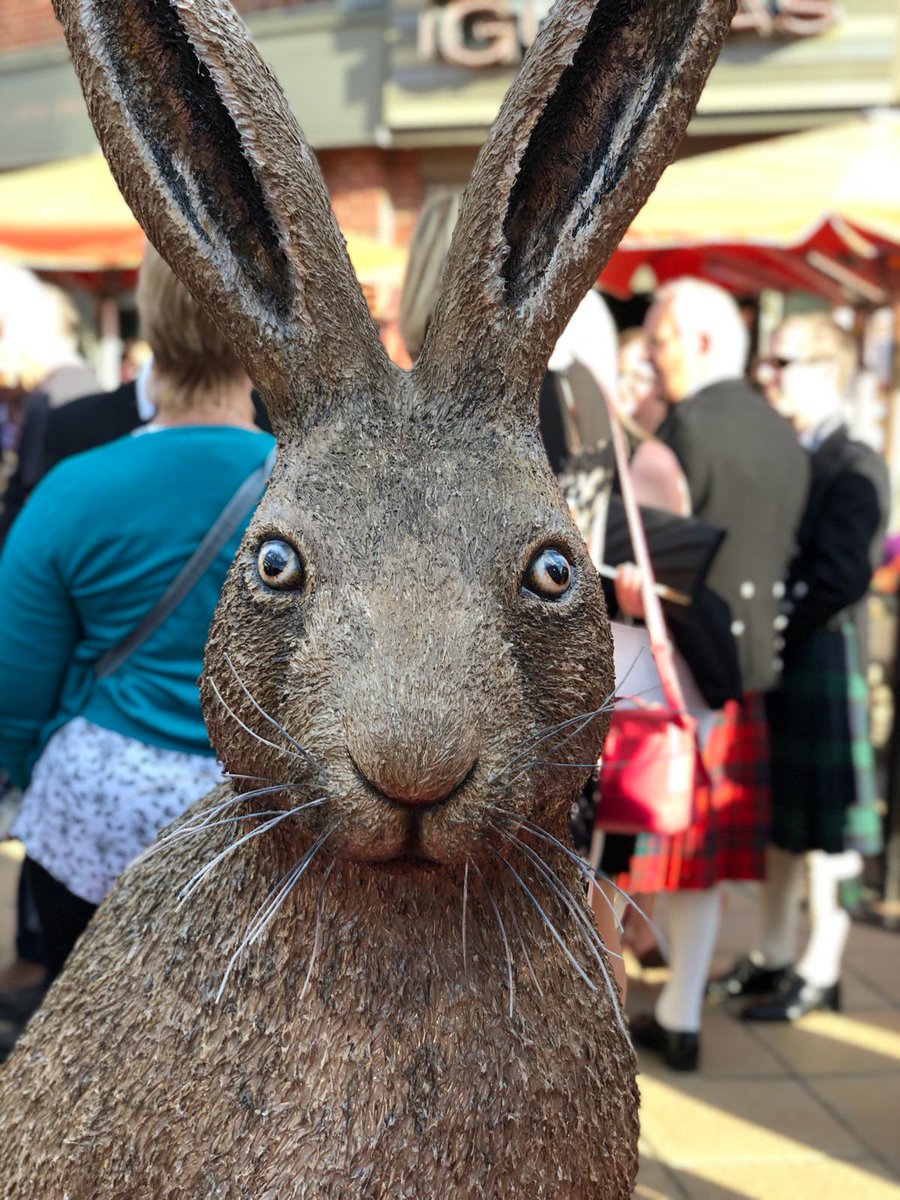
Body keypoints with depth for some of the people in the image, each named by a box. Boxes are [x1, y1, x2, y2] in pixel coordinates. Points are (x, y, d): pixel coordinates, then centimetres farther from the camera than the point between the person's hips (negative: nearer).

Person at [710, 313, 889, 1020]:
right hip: (768, 662, 7)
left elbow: (840, 577, -17)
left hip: (820, 659, -7)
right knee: (778, 817, 14)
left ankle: (821, 971, 13)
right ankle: (775, 957, 26)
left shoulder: (855, 468, -9)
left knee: (822, 822, 2)